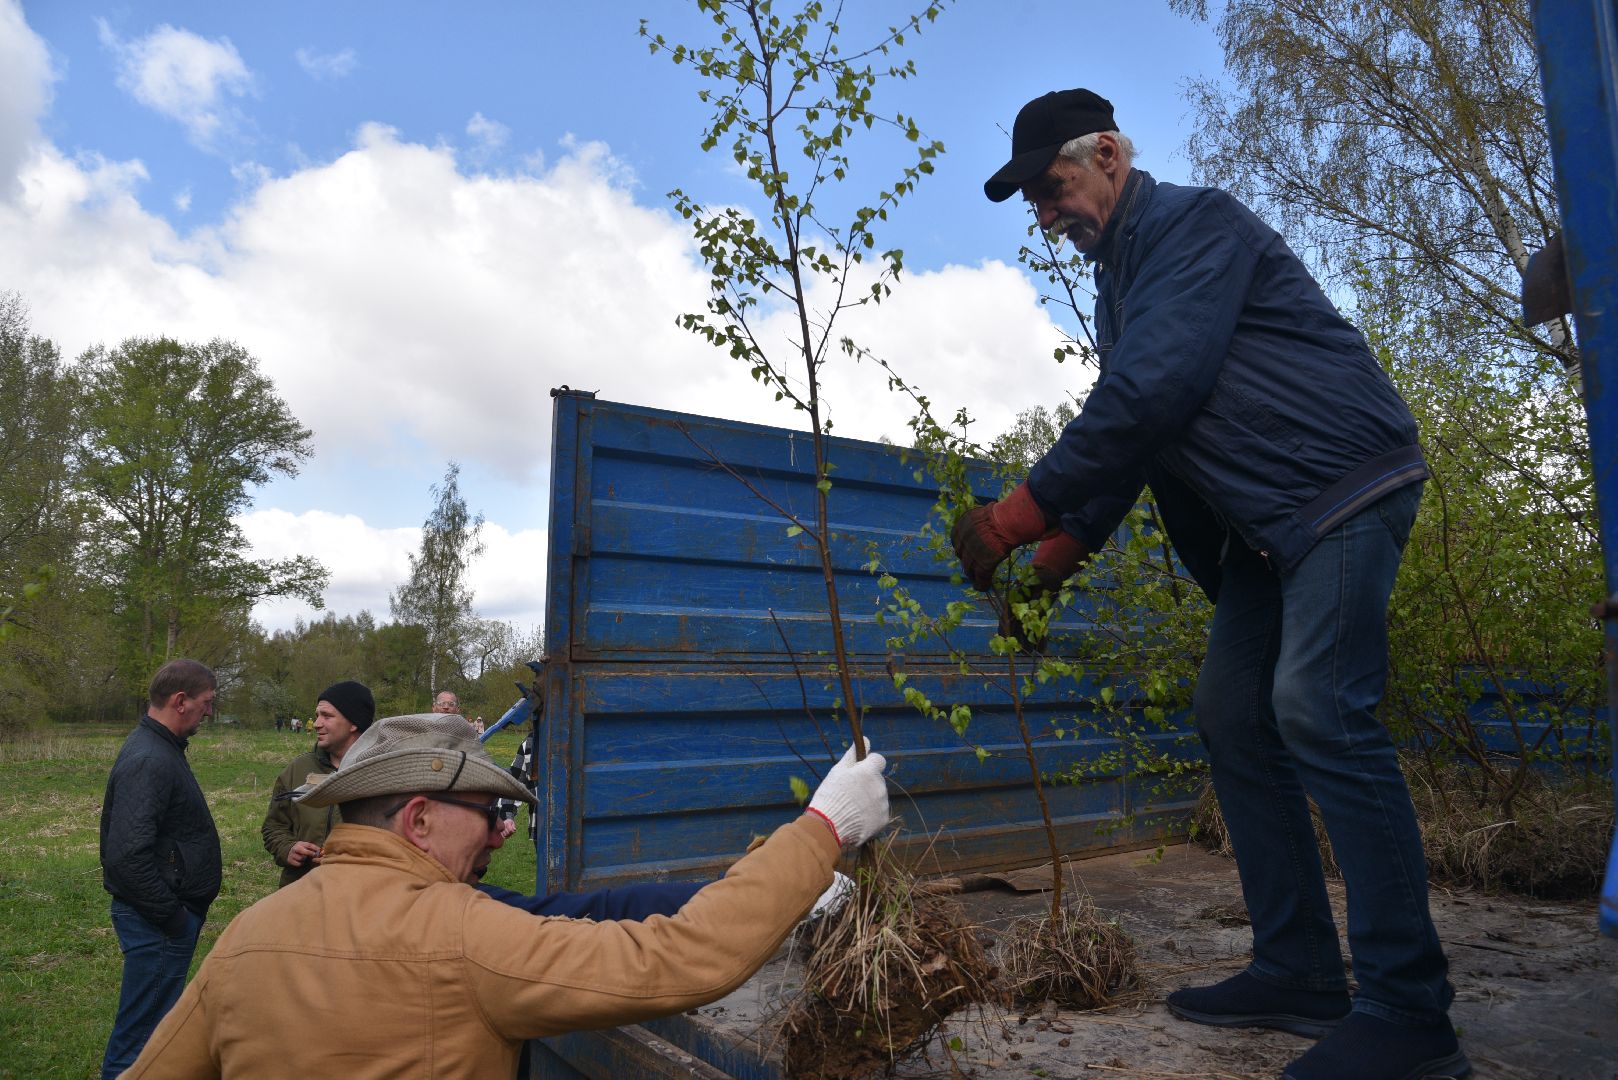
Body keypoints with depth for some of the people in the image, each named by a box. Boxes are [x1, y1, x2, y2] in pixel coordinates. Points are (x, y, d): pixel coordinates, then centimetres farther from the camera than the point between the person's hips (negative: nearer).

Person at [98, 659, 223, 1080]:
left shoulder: (161, 748, 10)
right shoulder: (148, 761, -23)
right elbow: (127, 855, -29)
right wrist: (173, 917, -19)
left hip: (173, 912, 10)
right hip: (158, 921, -10)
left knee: (155, 1018, 22)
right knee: (139, 1032, 1)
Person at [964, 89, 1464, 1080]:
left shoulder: (1195, 222, -12)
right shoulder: (1119, 280, 17)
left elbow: (1149, 396, -26)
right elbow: (1122, 430, 15)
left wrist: (1015, 517, -24)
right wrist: (1058, 553, 3)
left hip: (1345, 485, -9)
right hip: (1265, 522, 10)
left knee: (1317, 710, -19)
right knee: (1232, 713, 3)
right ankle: (1300, 973, 10)